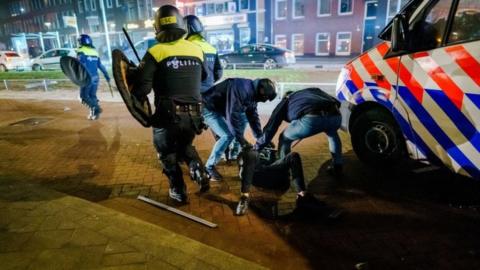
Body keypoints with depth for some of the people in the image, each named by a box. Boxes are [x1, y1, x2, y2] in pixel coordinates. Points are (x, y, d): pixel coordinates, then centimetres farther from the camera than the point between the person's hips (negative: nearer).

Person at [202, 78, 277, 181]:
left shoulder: (252, 93, 2)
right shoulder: (241, 89, -29)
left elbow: (253, 116, 8)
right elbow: (233, 115, -32)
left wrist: (261, 138, 5)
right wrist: (241, 139, -25)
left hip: (221, 108, 10)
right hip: (208, 108, -10)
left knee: (241, 124, 14)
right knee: (228, 135, -19)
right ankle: (209, 167, -8)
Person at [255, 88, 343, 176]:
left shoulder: (285, 100, 31)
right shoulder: (314, 90, 41)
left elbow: (270, 127, 29)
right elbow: (336, 103, 30)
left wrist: (258, 146, 40)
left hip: (311, 119, -4)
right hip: (335, 116, 4)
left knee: (284, 139, 26)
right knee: (332, 134, 41)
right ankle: (337, 167, 41)